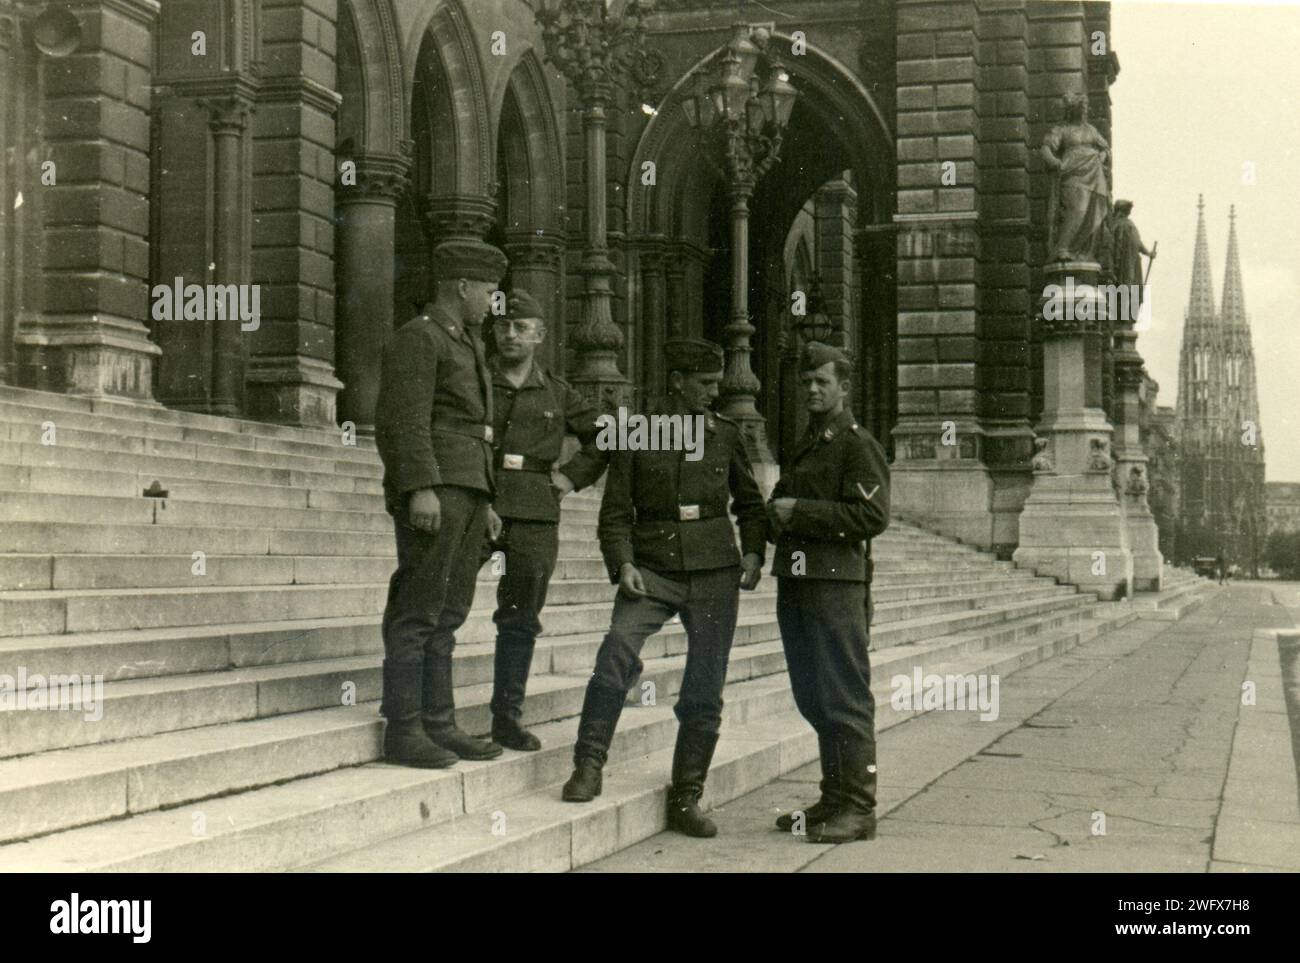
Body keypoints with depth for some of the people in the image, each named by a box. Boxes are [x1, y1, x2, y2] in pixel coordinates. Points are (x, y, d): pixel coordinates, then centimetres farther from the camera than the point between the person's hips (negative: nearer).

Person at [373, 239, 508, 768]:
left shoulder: (466, 343, 23)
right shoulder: (416, 338, -6)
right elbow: (406, 420, -16)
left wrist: (483, 502, 22)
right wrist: (421, 488, -24)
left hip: (467, 488, 9)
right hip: (433, 490, -9)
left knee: (445, 614, 9)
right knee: (418, 611, -8)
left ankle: (439, 724, 12)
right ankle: (402, 730, -5)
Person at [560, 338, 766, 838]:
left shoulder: (725, 434, 9)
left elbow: (749, 502, 20)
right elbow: (615, 513, 3)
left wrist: (753, 553, 4)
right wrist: (623, 564, -12)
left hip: (715, 573, 2)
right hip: (653, 568, -2)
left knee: (704, 693, 0)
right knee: (619, 644, -28)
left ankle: (686, 801, 13)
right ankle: (588, 768, -18)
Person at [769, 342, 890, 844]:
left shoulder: (859, 445, -4)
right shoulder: (805, 446, 22)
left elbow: (873, 515, -16)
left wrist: (800, 511, -15)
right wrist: (777, 511, 12)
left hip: (836, 583, -9)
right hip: (795, 581, 9)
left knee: (843, 698, -7)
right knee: (813, 699, 11)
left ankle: (858, 808, -2)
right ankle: (834, 799, 19)